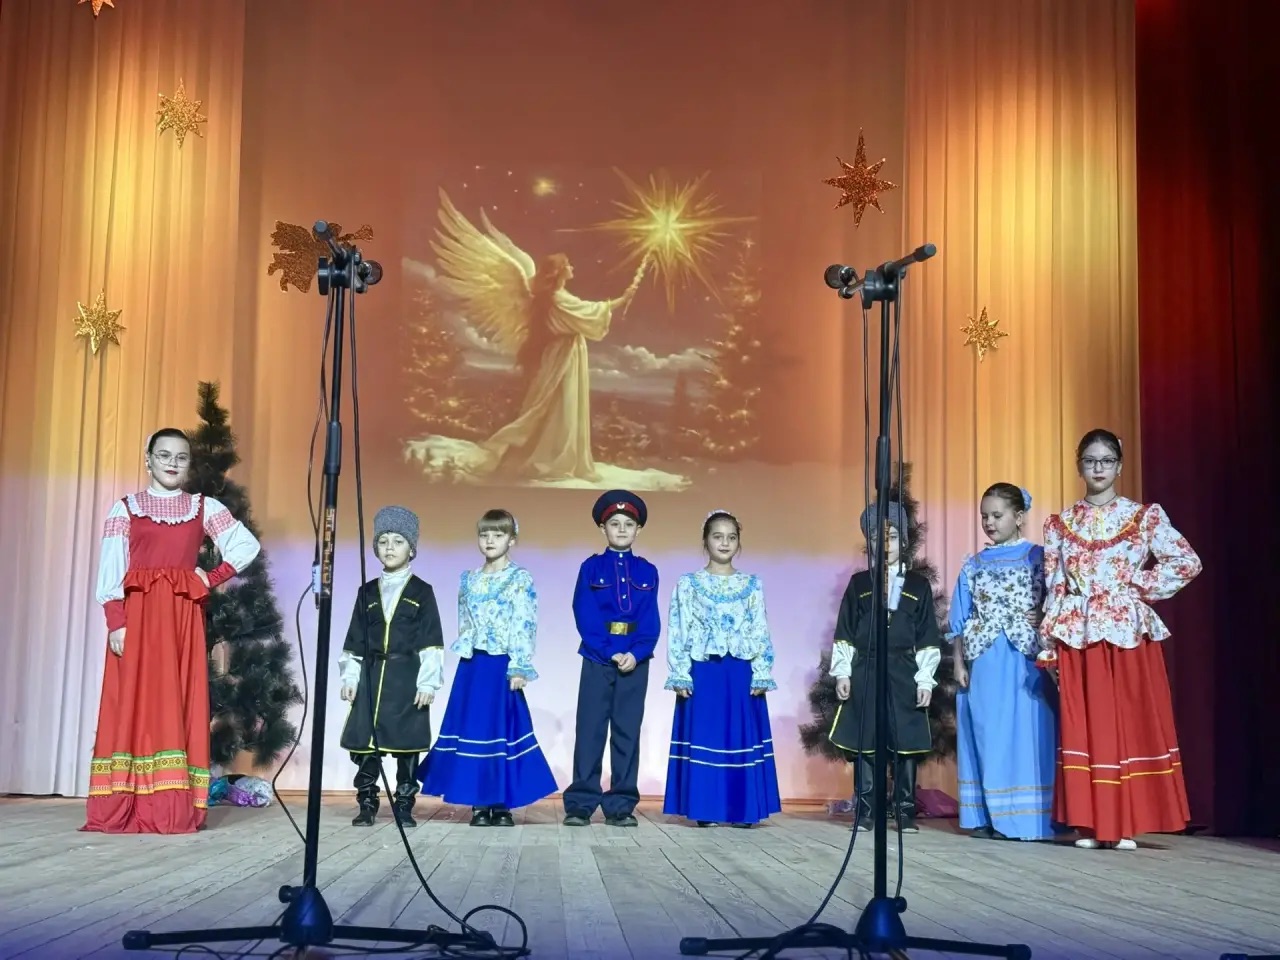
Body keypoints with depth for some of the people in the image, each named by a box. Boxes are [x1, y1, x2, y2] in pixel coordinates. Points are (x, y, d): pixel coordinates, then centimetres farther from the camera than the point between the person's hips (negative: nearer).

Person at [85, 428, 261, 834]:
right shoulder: (125, 508, 7)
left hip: (183, 617, 1)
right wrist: (116, 622, -11)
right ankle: (121, 811, -2)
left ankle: (174, 811, -1)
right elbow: (110, 571, 0)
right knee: (133, 705, -4)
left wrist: (213, 579, 0)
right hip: (136, 614, -1)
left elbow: (247, 545, 9)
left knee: (179, 707, -1)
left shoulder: (204, 507, 11)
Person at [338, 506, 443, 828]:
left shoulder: (422, 592, 3)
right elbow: (355, 641, 13)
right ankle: (367, 805, 9)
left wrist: (428, 682, -9)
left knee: (406, 744, 0)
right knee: (364, 743, -1)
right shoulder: (367, 592, 12)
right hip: (372, 676, 3)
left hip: (407, 677, -3)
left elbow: (431, 642, -2)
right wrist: (350, 677, 5)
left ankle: (404, 806, 9)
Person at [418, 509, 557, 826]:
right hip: (473, 665, 5)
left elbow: (525, 626, -9)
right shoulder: (469, 579, 12)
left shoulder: (521, 579, -4)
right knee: (473, 726, 2)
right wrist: (463, 654, 11)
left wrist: (519, 667, -16)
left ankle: (502, 804, 4)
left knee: (501, 728, -3)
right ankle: (479, 804, 8)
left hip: (502, 665, -5)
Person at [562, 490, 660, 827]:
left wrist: (636, 653, -14)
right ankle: (580, 804, 3)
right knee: (589, 730, -1)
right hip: (597, 660, -2)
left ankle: (621, 805, 9)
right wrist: (610, 653, -15)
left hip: (635, 661, 2)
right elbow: (585, 618, -5)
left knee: (627, 732, 4)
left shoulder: (647, 571, 8)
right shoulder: (591, 568, 3)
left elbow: (651, 621, 2)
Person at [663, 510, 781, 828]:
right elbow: (677, 633, 0)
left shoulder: (752, 585, 9)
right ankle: (706, 809, 6)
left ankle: (743, 809, 9)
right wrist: (680, 675, -8)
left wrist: (761, 675, -3)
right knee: (704, 738, 0)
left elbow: (761, 633, 6)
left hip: (742, 674, 2)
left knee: (742, 737, 2)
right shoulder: (688, 584, 4)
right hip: (703, 673, -1)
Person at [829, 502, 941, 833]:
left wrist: (925, 679, -1)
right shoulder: (859, 583, 7)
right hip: (865, 672, 0)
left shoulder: (918, 586, 7)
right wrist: (842, 672, 0)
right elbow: (844, 634, 7)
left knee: (906, 743, 3)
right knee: (864, 743, 2)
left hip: (904, 674, 0)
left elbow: (928, 639, 5)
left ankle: (905, 812, 11)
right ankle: (865, 811, 9)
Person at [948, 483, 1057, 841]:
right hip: (983, 666, 3)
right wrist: (958, 662, 5)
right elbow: (960, 620, 12)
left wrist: (1044, 617, -17)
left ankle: (1027, 818, 0)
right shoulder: (973, 565, 13)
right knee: (987, 736, 4)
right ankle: (988, 817, 9)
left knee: (1025, 735, -4)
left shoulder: (1038, 557, 4)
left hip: (1025, 664, -3)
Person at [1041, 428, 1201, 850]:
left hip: (1128, 631, -2)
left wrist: (1139, 586, -6)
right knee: (1084, 725, 2)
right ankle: (1089, 824, 7)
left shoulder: (1145, 516, 3)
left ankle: (1127, 824, 5)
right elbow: (1053, 587, 7)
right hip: (1077, 635, 2)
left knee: (1131, 723, -1)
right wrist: (1048, 642, 0)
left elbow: (1188, 562, -4)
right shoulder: (1059, 524, 9)